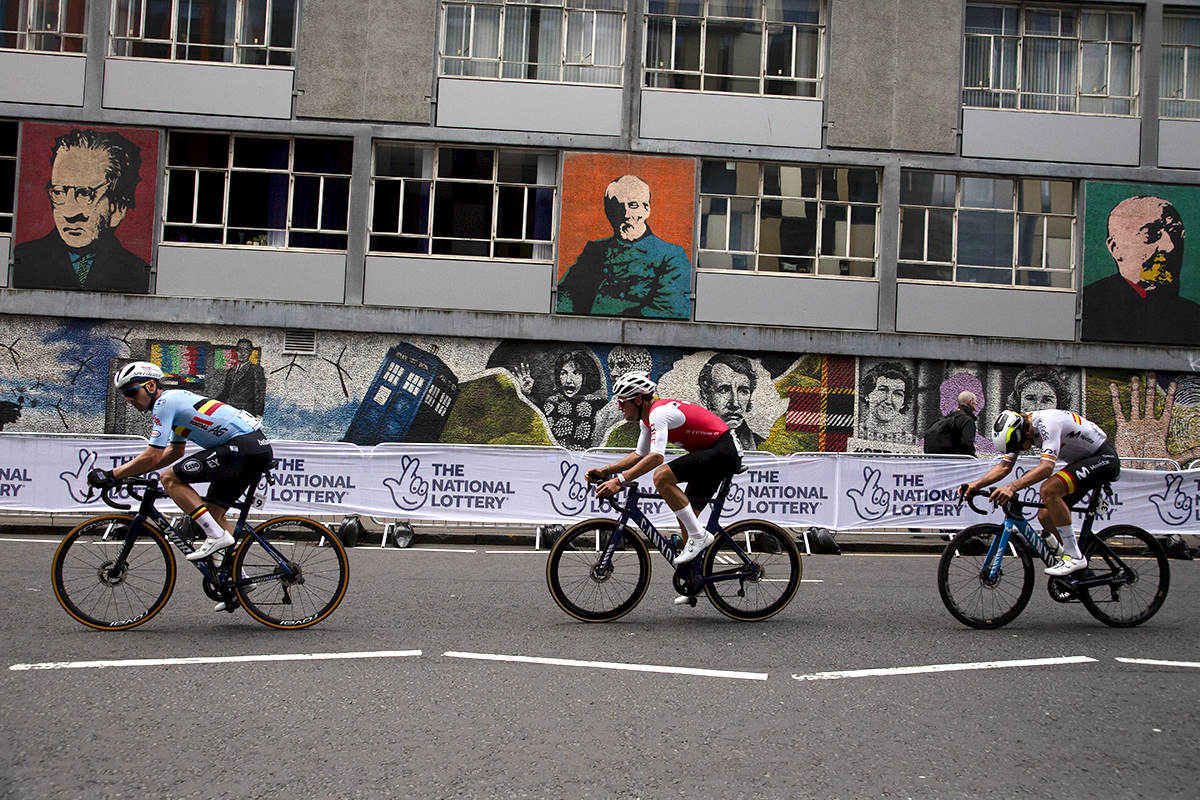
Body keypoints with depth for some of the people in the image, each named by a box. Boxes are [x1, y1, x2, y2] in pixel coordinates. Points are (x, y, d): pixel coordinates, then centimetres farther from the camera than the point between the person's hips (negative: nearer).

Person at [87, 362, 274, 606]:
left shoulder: (165, 402, -5)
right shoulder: (176, 399, 24)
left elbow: (153, 456, -11)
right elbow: (175, 452, 34)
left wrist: (112, 475, -3)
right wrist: (133, 471, 30)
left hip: (242, 446, -10)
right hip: (260, 446, 10)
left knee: (170, 479, -8)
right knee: (214, 512, 16)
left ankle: (217, 536, -9)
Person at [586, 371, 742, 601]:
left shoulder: (659, 412, -21)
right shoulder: (647, 419, 10)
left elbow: (656, 457, -34)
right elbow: (640, 455, 18)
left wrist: (619, 480, -39)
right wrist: (604, 471, 7)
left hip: (723, 451, -10)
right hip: (711, 455, 10)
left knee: (662, 477, -25)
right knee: (685, 519, 10)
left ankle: (699, 535, -17)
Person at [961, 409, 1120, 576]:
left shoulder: (1047, 422, -30)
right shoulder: (1018, 429, -5)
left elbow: (1047, 467, -40)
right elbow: (1005, 466, -1)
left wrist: (1012, 487, -50)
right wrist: (977, 484, -16)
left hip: (1104, 458, -9)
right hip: (1082, 461, 9)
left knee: (1048, 489, -30)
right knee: (1046, 516, -1)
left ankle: (1074, 557, -21)